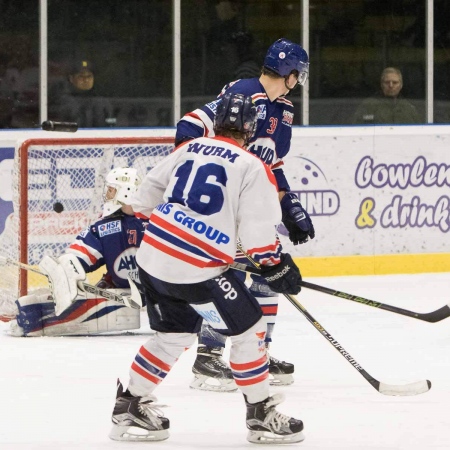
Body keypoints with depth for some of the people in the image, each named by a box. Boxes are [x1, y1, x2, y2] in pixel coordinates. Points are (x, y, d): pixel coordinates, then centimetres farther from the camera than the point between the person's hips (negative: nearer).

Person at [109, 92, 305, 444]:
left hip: (153, 257, 7)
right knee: (248, 329, 7)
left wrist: (136, 218, 36)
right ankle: (261, 415, 12)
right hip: (197, 268, -7)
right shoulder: (252, 168, -6)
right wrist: (277, 266, 4)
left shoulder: (189, 150, 12)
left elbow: (148, 193, 19)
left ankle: (130, 408, 27)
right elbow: (259, 231, -10)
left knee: (175, 334, 23)